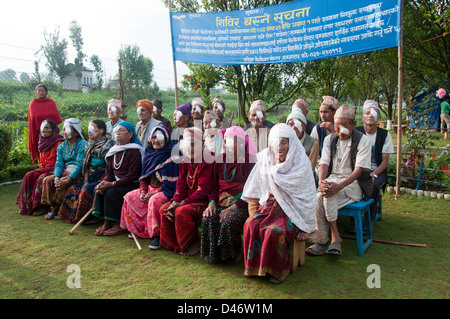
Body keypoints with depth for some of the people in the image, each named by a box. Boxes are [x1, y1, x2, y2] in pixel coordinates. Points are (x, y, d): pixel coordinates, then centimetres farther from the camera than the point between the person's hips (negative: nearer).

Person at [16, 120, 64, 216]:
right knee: (29, 176, -13)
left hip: (55, 169, -8)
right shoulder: (42, 143, 15)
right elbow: (42, 161, 22)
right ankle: (26, 205, -9)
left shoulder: (58, 143, -10)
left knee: (41, 179, -29)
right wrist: (42, 169, 7)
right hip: (45, 169, 8)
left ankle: (40, 206, -16)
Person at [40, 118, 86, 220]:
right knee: (47, 180, -14)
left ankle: (56, 210, -9)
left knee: (62, 184, -29)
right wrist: (56, 177, -17)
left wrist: (67, 180, -27)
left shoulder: (82, 145, -10)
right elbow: (58, 164, 4)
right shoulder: (62, 146, 12)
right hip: (65, 172, 7)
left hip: (78, 174, -7)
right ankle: (52, 207, -6)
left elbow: (79, 165, -18)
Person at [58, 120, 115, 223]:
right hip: (91, 177, 8)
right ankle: (72, 215, 7)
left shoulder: (107, 145, -12)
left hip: (102, 176, -8)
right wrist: (86, 181, 2)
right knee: (73, 189, -3)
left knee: (86, 190, -26)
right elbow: (86, 165, 13)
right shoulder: (89, 144, 14)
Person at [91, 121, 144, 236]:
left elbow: (132, 175, -18)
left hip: (132, 184, -7)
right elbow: (109, 172, 10)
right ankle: (106, 223, -9)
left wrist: (112, 184, -23)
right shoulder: (113, 151, 12)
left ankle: (120, 225, -13)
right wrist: (104, 182, -14)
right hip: (117, 183, 7)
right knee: (98, 189, -15)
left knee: (112, 192, -28)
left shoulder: (134, 151, -12)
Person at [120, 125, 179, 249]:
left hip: (165, 191, -8)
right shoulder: (149, 155, 10)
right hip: (151, 188, 8)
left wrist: (153, 193, -19)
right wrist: (143, 191, -4)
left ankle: (158, 235, -22)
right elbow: (144, 176, 14)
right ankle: (139, 229, 10)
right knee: (129, 197, -1)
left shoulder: (171, 157, -12)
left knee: (154, 201, -35)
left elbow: (171, 183, -17)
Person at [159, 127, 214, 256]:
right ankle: (174, 244, 7)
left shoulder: (207, 163, -14)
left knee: (181, 211, -30)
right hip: (187, 200, 8)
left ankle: (195, 243, -6)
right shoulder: (184, 162, 10)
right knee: (164, 209, -8)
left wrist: (183, 203, -21)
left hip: (202, 202, -8)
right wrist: (175, 201, -11)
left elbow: (202, 190, -19)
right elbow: (181, 185, 7)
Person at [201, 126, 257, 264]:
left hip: (241, 205, -5)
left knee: (229, 221, -32)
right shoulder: (221, 159, 11)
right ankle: (212, 254, -6)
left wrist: (233, 207, -20)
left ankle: (233, 253, -4)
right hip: (222, 203, 5)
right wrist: (212, 202, -4)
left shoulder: (248, 161, -7)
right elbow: (214, 185, 14)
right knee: (208, 218, -24)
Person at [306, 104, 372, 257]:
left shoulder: (363, 140, -3)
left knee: (324, 196, -31)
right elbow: (324, 163, 3)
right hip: (333, 180, 4)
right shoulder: (330, 139, 11)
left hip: (354, 184, -4)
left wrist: (338, 186, -28)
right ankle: (335, 237, -16)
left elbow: (359, 169, -13)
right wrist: (321, 181, -20)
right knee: (319, 198, -28)